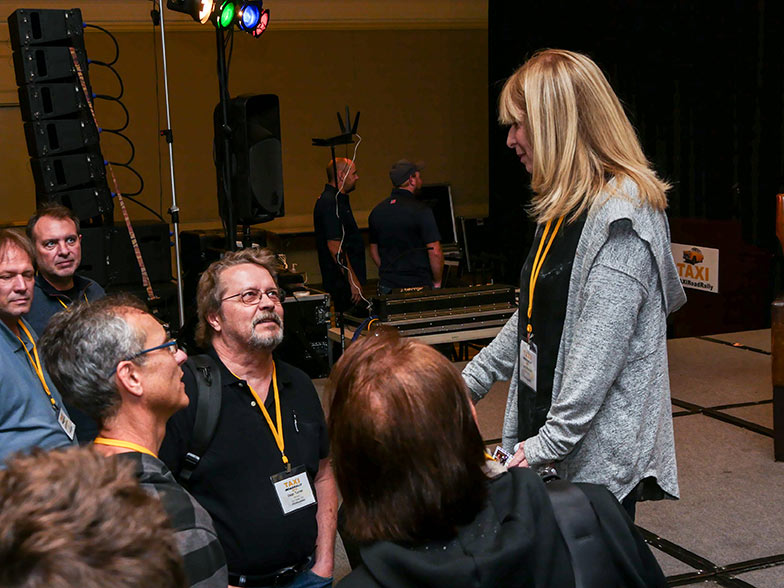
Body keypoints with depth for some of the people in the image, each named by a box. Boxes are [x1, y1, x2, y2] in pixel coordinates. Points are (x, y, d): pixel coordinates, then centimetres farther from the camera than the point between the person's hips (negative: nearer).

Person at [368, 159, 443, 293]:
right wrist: (437, 282, -2)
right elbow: (435, 252, -15)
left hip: (387, 287, 6)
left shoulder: (377, 211, 7)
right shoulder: (421, 210, -12)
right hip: (418, 286, -6)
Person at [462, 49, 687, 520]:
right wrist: (472, 380, 20)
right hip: (545, 435, 9)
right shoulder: (566, 208, 13)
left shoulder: (621, 220, -18)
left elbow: (599, 352, -22)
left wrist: (548, 445, -20)